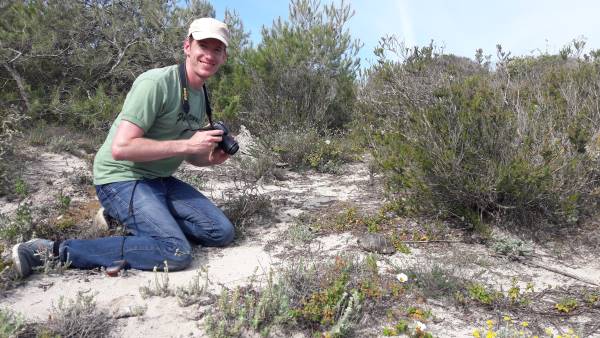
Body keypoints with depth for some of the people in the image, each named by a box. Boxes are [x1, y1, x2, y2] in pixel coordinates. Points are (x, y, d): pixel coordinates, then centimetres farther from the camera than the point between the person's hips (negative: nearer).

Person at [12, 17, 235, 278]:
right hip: (122, 179, -8)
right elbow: (121, 148, -25)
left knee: (222, 233, 0)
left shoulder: (201, 96, 9)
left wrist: (210, 159, -4)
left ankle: (128, 218, 11)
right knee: (176, 253, -25)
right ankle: (55, 251, -13)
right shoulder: (156, 83, -18)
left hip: (159, 179, 8)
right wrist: (187, 144, -24)